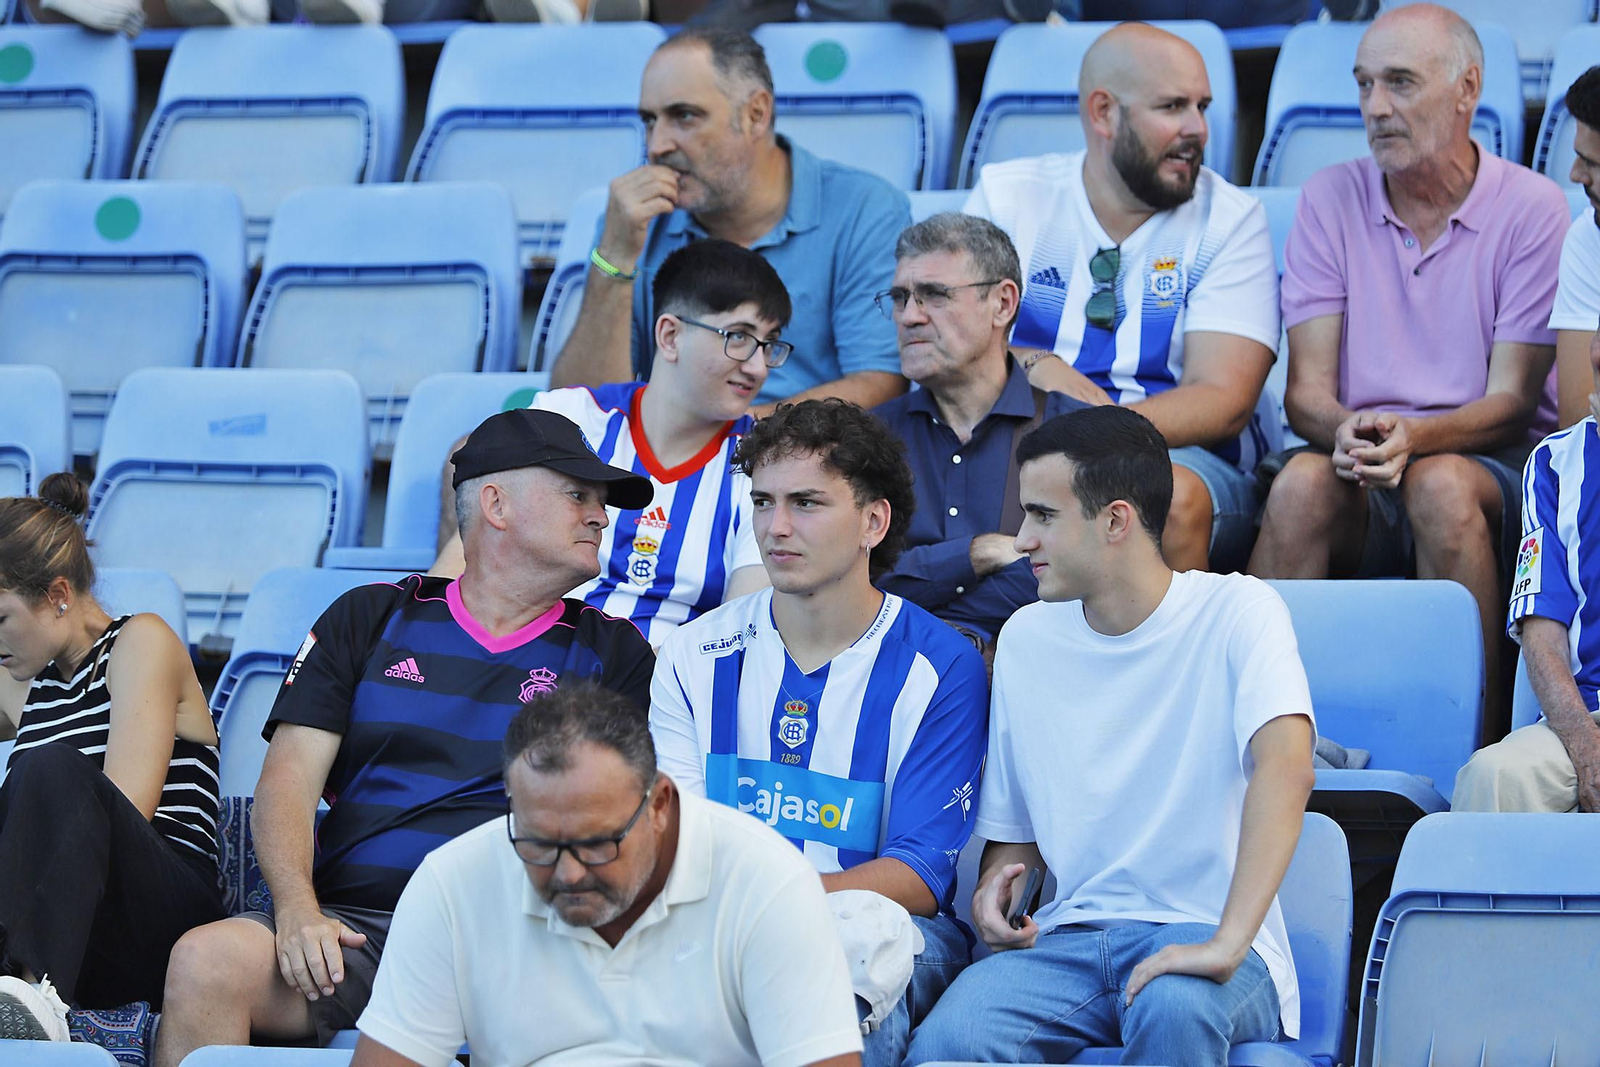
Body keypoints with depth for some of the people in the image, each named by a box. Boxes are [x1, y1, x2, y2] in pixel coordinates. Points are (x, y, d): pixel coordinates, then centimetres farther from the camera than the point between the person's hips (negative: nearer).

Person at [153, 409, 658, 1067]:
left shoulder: (611, 653, 18)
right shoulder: (371, 619, 19)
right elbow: (289, 778, 9)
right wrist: (297, 908, -10)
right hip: (349, 923, 1)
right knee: (205, 961, -29)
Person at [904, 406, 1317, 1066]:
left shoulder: (1236, 613, -5)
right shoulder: (1026, 639, 13)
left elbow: (1286, 768, -23)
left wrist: (1226, 944, -35)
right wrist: (998, 884, -3)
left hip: (1201, 932, -3)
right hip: (1070, 937, 3)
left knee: (1174, 1009, -39)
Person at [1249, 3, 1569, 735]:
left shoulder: (1531, 208, -1)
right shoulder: (1330, 200, 8)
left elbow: (1511, 400, -7)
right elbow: (1305, 391, 1)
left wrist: (1414, 437, -27)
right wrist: (1345, 430, -23)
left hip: (1497, 468, -2)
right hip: (1361, 492, 2)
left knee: (1441, 486, -36)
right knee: (1303, 482, -31)